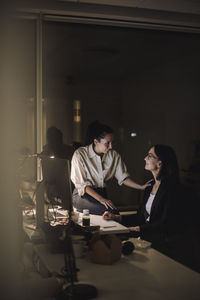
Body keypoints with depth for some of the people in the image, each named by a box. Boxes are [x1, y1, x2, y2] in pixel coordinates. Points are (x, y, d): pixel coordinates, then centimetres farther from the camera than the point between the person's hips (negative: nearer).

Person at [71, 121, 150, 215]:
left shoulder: (114, 155, 1)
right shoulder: (80, 154, -12)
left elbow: (123, 177, 5)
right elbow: (81, 183, -14)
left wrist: (141, 187, -11)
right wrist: (100, 199, -23)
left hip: (102, 193, 4)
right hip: (83, 195, -4)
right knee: (110, 210, -31)